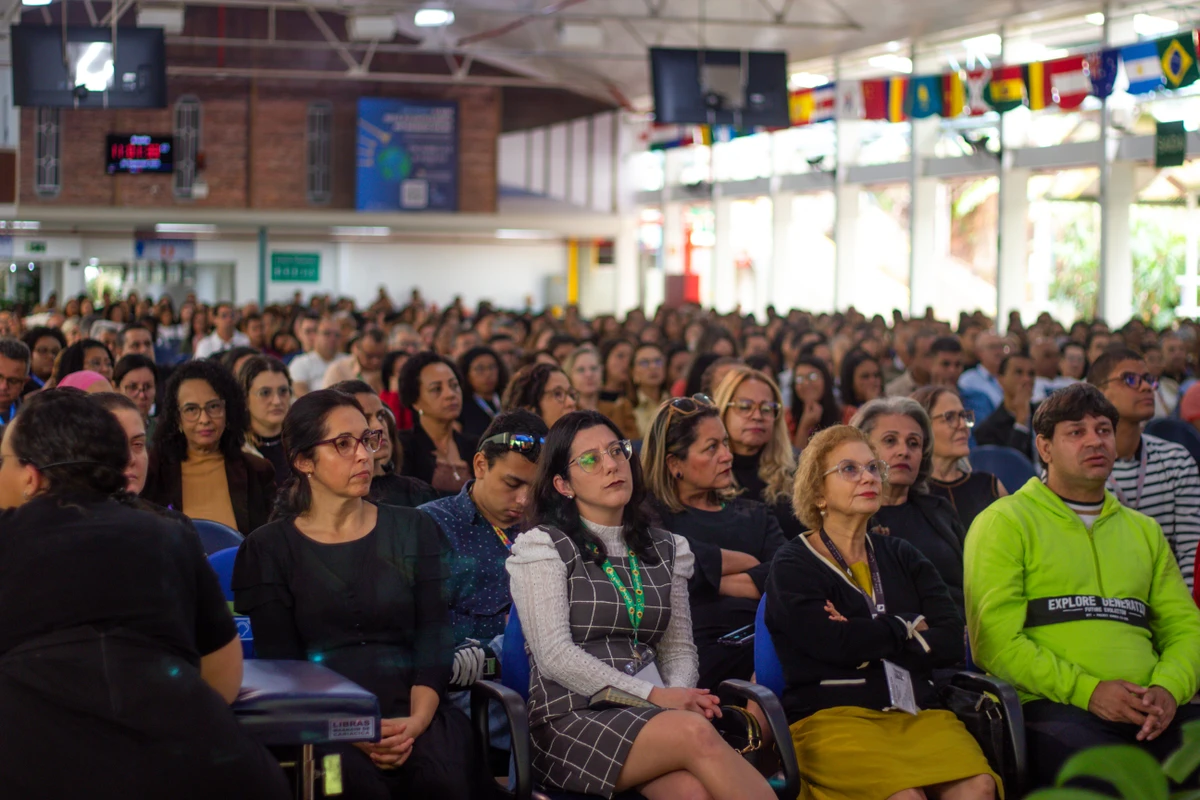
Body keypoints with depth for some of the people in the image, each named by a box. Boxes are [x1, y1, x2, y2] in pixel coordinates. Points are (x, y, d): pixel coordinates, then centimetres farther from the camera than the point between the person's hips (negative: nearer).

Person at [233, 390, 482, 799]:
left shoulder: (413, 530, 14)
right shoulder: (268, 549, 8)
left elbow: (432, 640, 5)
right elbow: (282, 661, -1)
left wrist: (417, 722, -14)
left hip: (410, 713, 2)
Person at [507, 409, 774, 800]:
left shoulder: (665, 549, 18)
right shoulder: (542, 547, 2)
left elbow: (679, 648, 17)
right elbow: (555, 656, -9)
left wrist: (680, 693, -8)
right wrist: (654, 696, -16)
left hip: (647, 716, 4)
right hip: (570, 720, -4)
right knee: (696, 734, -33)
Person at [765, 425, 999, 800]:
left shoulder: (902, 557, 22)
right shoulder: (793, 565, 7)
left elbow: (951, 642, 8)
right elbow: (836, 643, -10)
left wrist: (867, 640, -3)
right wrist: (907, 628, 6)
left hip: (917, 712, 4)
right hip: (831, 714, -4)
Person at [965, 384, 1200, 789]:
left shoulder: (1143, 530, 27)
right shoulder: (1006, 522, 8)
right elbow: (995, 639, -3)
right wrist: (1087, 691, -13)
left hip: (1148, 711, 5)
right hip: (1051, 707, -5)